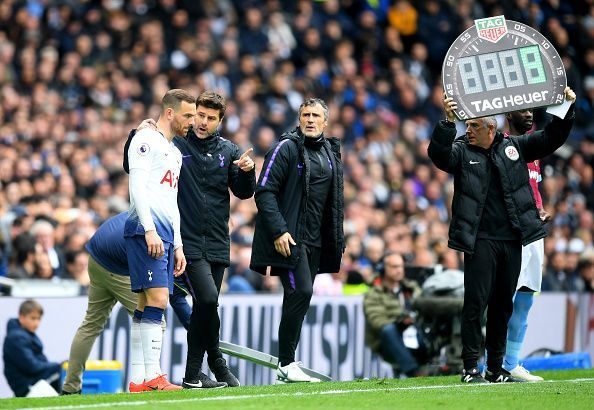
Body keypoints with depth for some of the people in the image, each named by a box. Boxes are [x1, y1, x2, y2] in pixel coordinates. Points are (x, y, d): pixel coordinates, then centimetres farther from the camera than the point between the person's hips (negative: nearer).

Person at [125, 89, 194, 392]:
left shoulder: (175, 153, 26)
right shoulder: (146, 140, -2)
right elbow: (137, 187, -12)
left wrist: (177, 245, 22)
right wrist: (149, 230, -20)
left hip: (164, 235, 9)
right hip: (145, 231, -9)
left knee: (146, 306, 5)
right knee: (157, 299, -16)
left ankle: (137, 379, 4)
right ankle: (152, 376, -19)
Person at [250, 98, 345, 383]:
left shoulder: (331, 153, 16)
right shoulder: (286, 148, -7)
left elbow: (335, 200, 24)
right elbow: (264, 192, -12)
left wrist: (337, 239, 17)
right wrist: (278, 231, -20)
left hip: (315, 241, 7)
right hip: (288, 238, -7)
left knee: (300, 298, 7)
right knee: (300, 291, -18)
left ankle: (287, 365, 11)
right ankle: (286, 364, -14)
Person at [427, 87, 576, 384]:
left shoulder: (513, 147, 11)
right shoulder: (462, 151, 2)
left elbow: (551, 139, 15)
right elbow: (439, 153, -18)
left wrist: (566, 109, 4)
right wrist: (448, 122, -31)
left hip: (512, 240, 4)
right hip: (480, 241, -4)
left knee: (503, 304, 10)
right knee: (476, 302, -5)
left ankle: (496, 368, 18)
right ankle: (470, 367, -1)